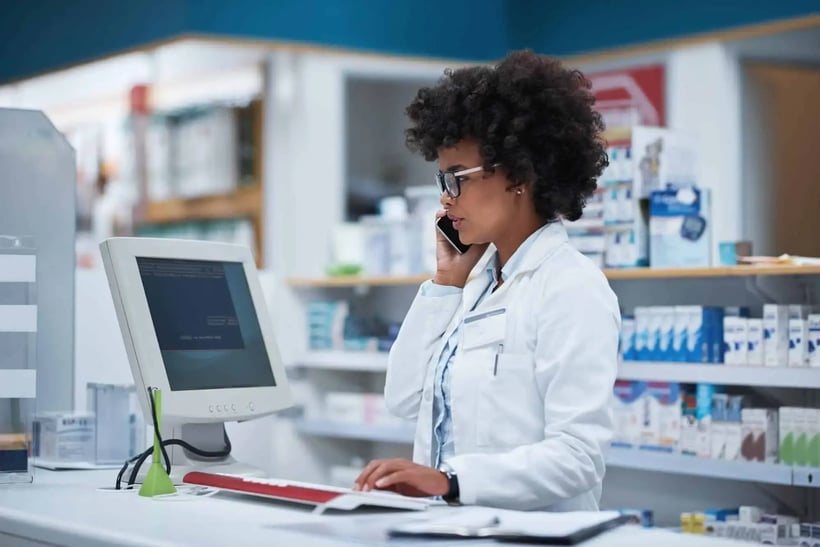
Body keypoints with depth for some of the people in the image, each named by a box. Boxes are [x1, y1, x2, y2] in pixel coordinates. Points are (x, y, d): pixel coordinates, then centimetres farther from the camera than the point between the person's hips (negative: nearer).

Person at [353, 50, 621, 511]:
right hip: (452, 526, 6)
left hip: (533, 532, -6)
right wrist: (447, 281, 8)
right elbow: (405, 400, 13)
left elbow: (579, 456, -16)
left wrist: (450, 479, -26)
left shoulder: (572, 288, -9)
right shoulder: (480, 279, 13)